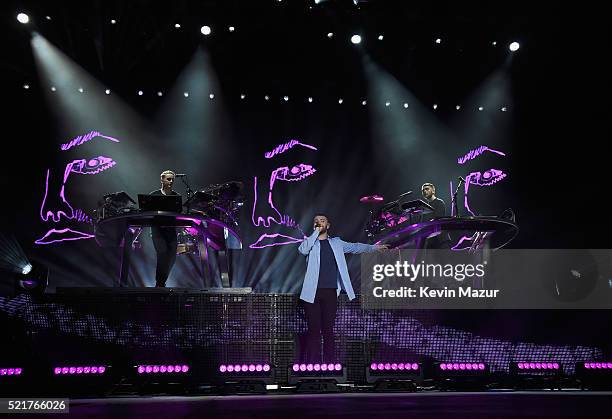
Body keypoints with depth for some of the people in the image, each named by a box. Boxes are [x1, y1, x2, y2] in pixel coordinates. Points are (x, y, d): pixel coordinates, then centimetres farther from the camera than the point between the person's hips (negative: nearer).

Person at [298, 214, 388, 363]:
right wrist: (316, 232, -8)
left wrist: (373, 247, 2)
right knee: (314, 330, -2)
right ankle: (313, 364, 4)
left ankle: (329, 364, 9)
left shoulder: (336, 243, 17)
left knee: (328, 330, 3)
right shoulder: (310, 242, 9)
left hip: (330, 293, 2)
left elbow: (354, 247, 14)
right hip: (313, 293, -2)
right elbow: (302, 250, -12)